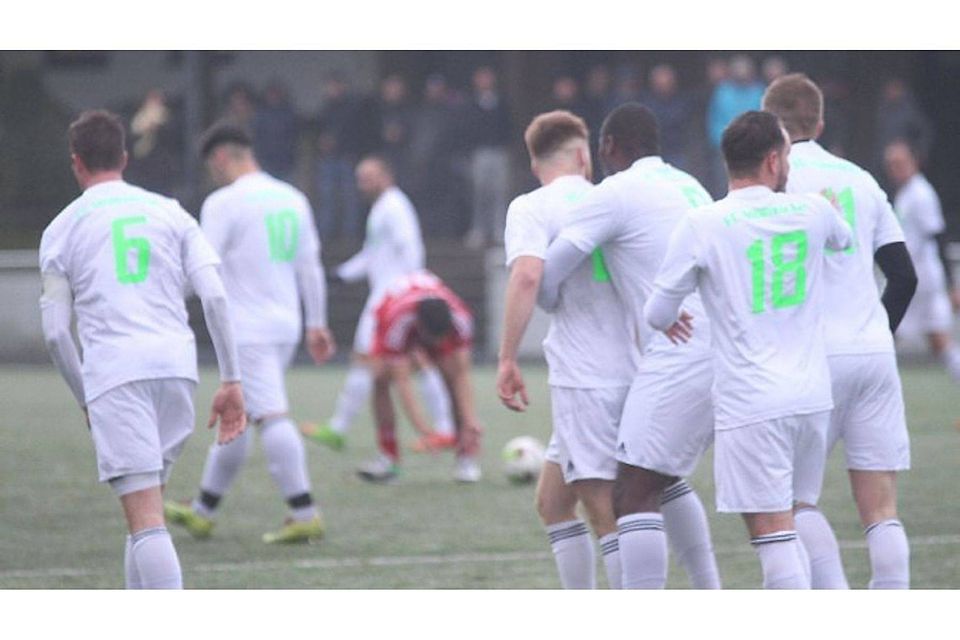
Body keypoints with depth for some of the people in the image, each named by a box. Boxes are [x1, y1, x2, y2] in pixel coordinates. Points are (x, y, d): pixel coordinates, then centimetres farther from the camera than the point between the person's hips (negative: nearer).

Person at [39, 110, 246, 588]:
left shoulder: (62, 229, 9)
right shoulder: (171, 213, 15)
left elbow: (55, 332, 6)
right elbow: (214, 297, 4)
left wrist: (86, 400, 19)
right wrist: (231, 380, 6)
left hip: (114, 376, -4)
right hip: (177, 367, 4)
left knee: (145, 521, -11)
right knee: (145, 512, 19)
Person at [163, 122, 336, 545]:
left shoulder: (224, 203, -10)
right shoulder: (292, 199, 12)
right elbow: (310, 267, 15)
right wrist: (316, 324, 20)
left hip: (247, 331, -8)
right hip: (286, 326, 8)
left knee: (272, 418, -11)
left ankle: (304, 514, -18)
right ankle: (202, 511, 24)